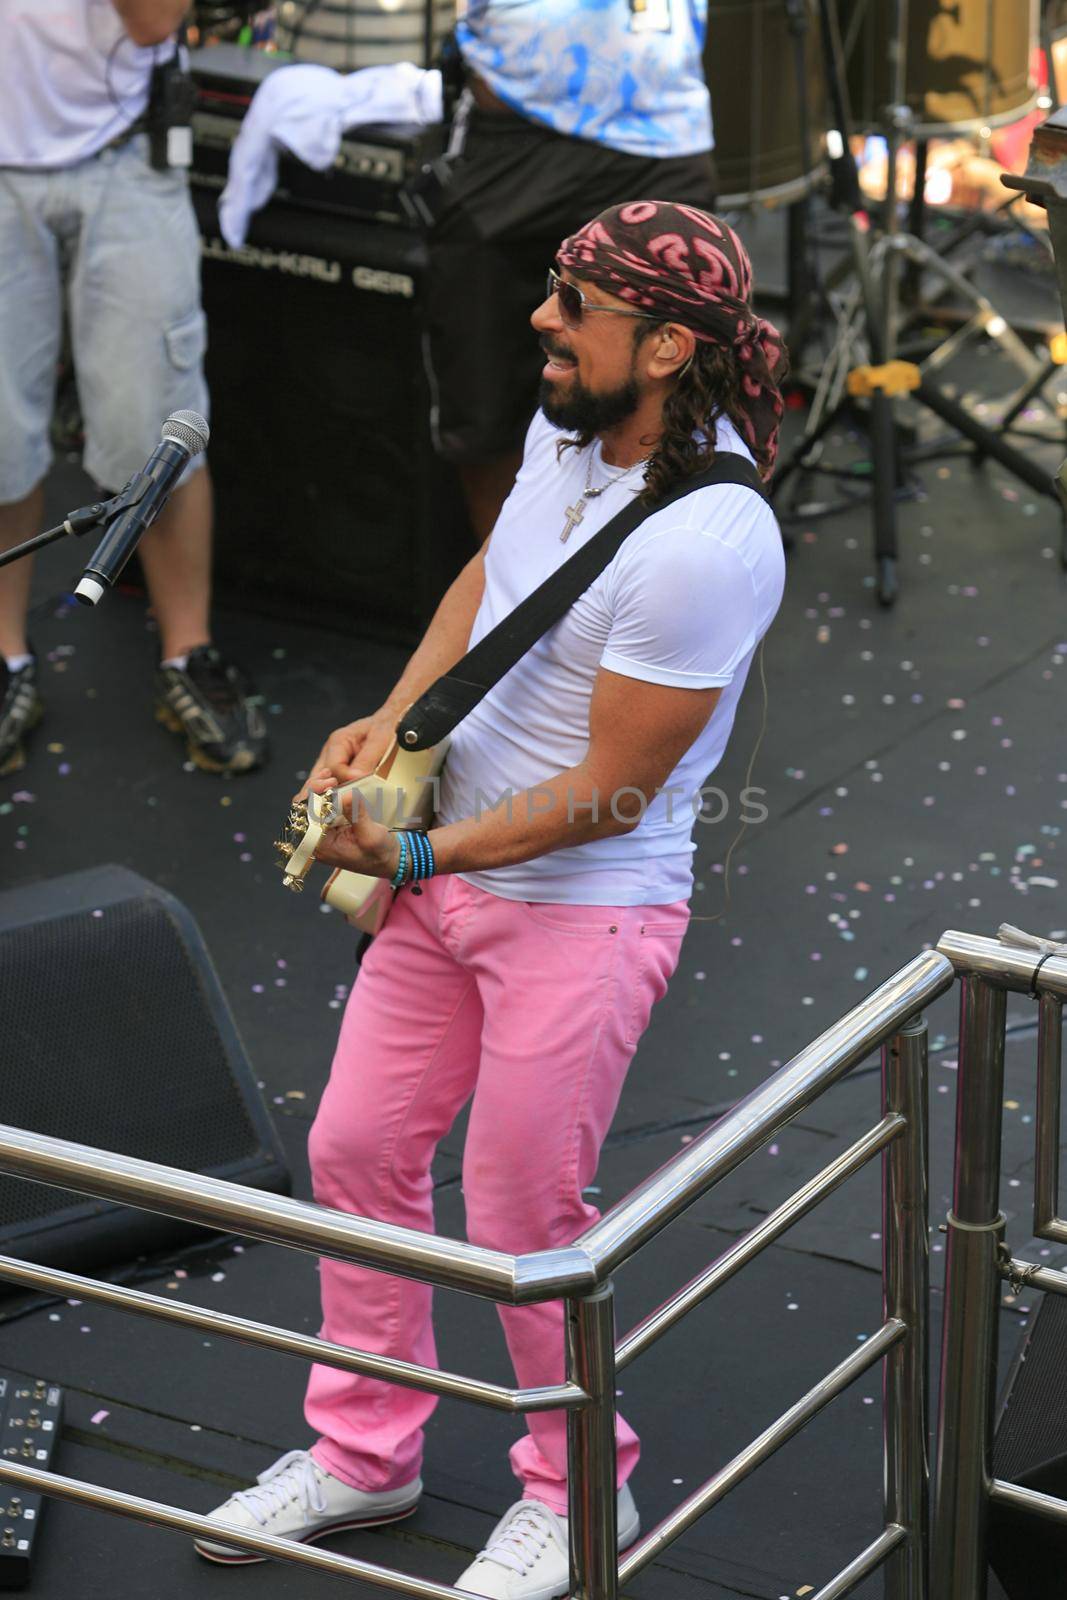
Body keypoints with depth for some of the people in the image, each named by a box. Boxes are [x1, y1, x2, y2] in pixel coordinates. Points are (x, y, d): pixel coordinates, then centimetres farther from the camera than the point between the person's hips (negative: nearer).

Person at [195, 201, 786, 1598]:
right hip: (448, 871, 9)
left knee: (523, 1216, 4)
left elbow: (606, 794, -23)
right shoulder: (568, 429, -2)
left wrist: (413, 855, -18)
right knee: (355, 1147, 15)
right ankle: (365, 1452, 34)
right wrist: (393, 718, 5)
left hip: (581, 911, -8)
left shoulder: (707, 542, -28)